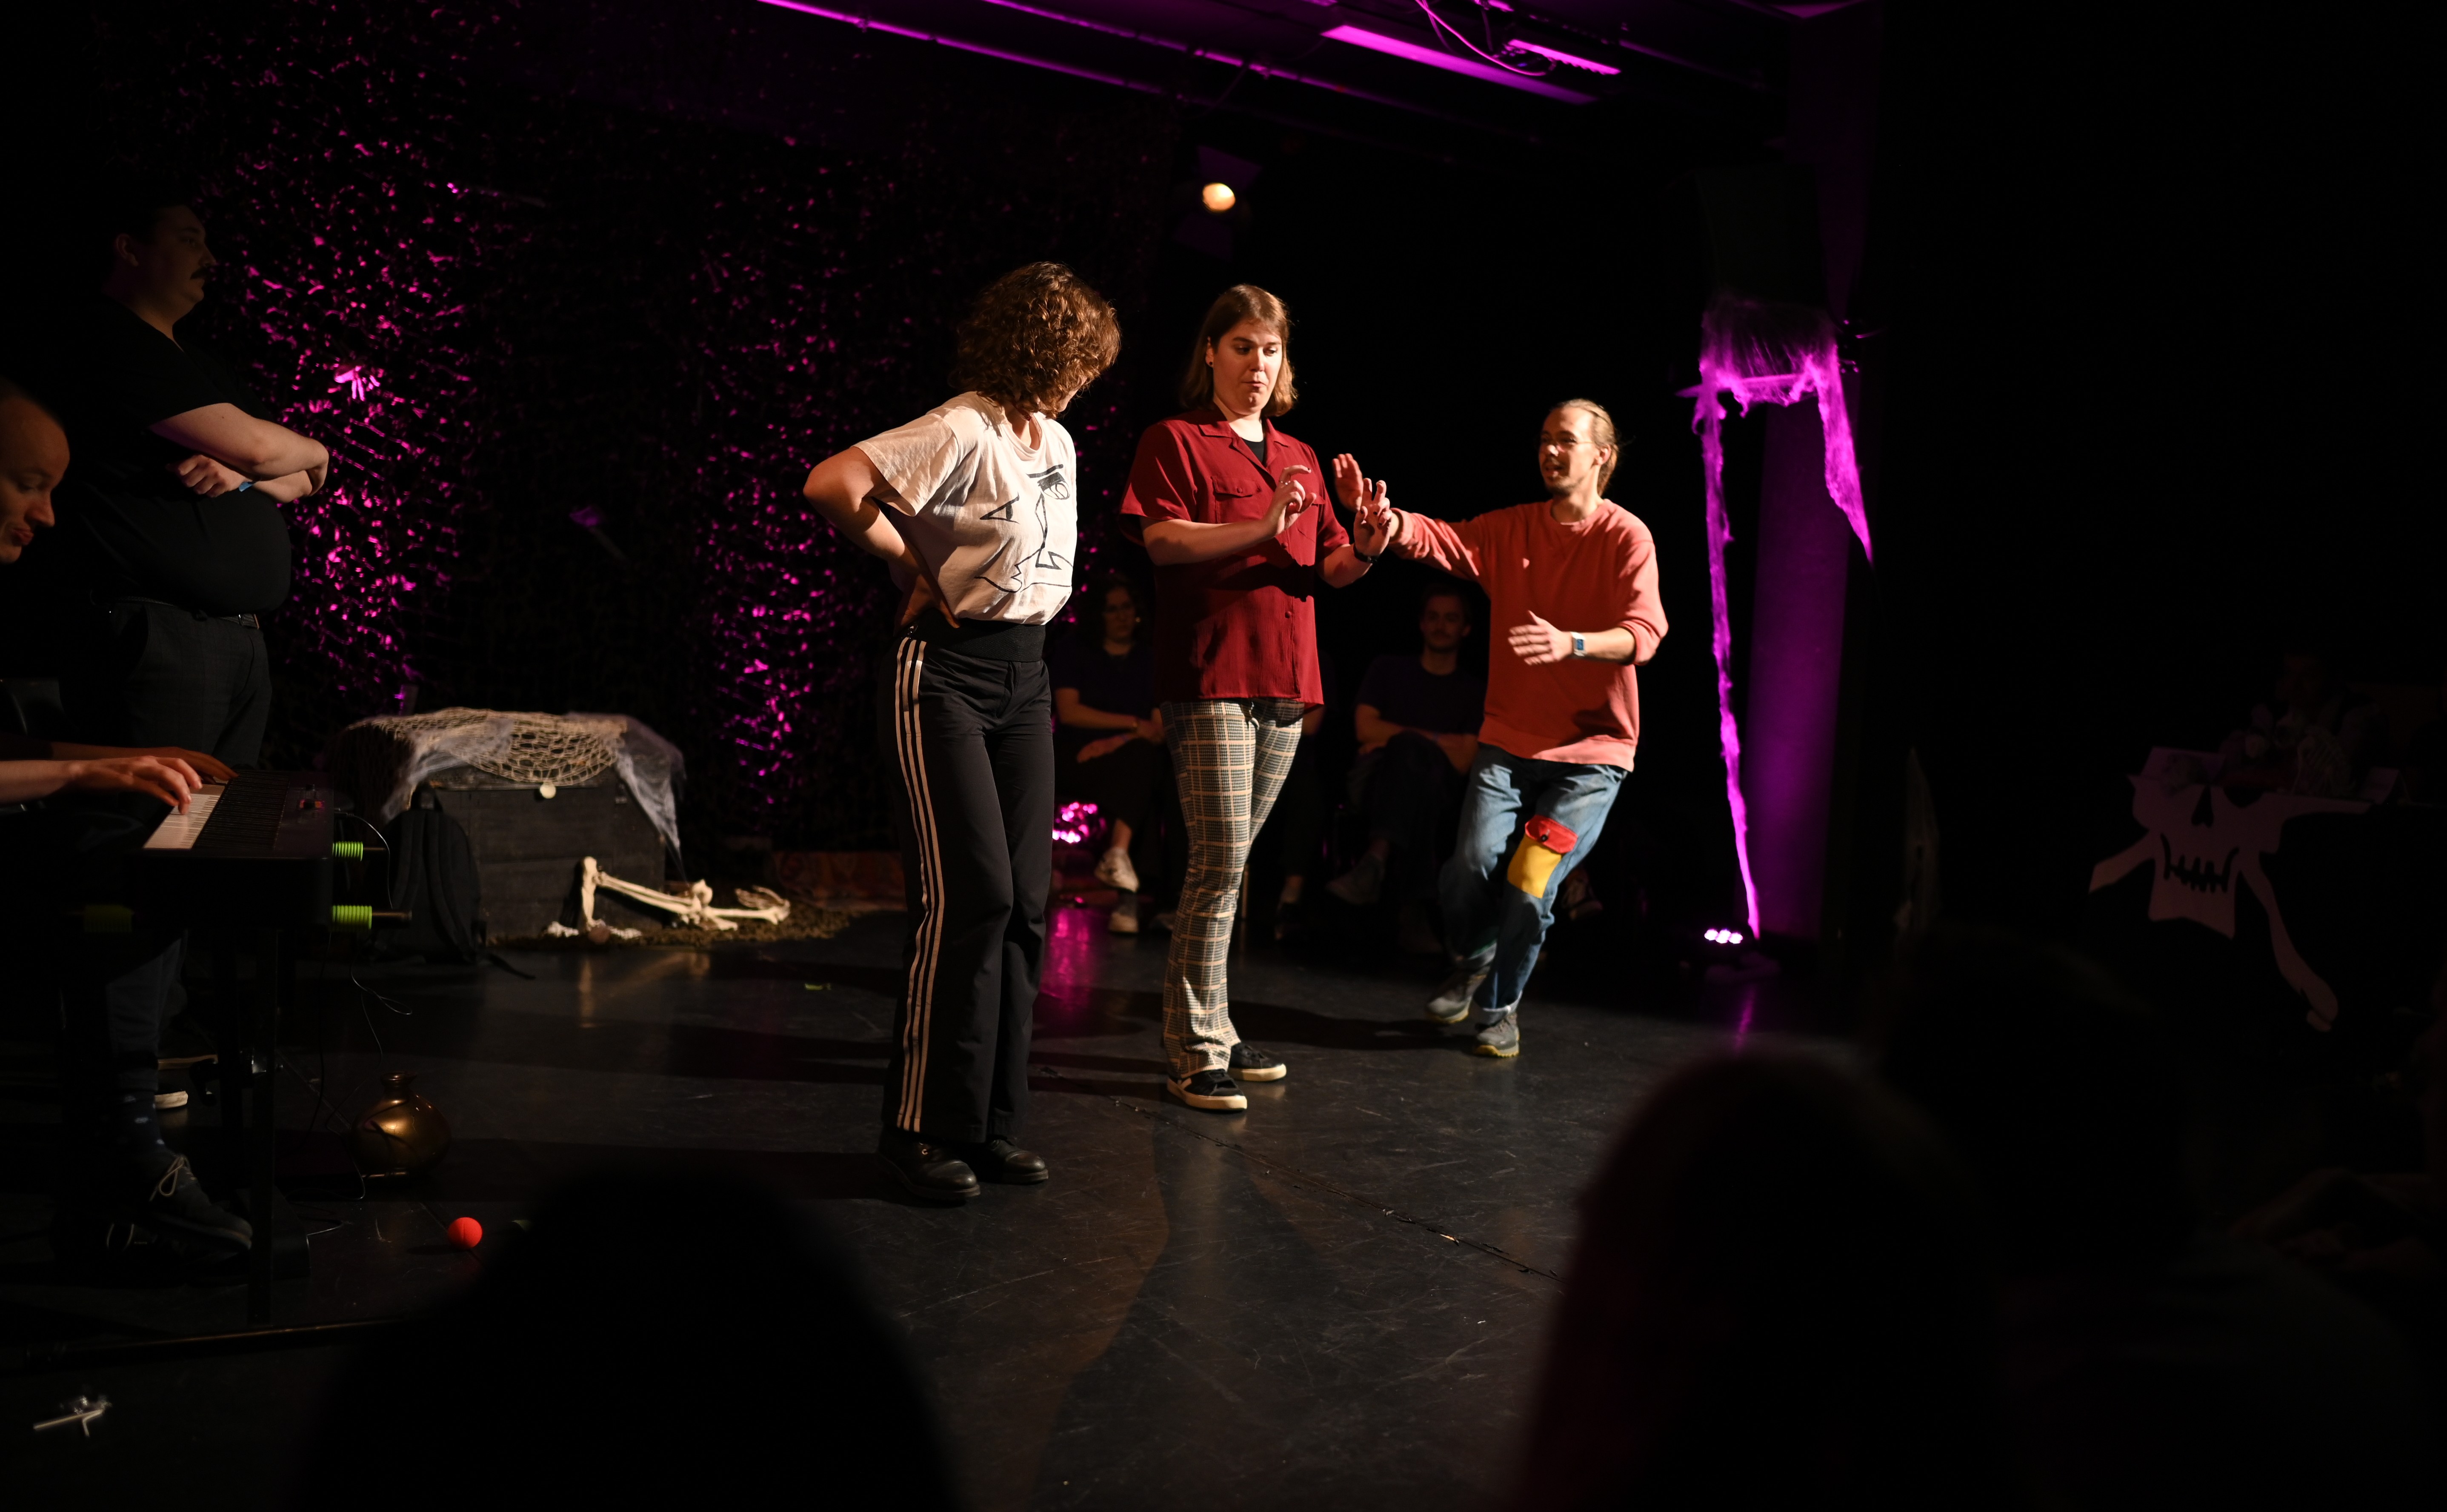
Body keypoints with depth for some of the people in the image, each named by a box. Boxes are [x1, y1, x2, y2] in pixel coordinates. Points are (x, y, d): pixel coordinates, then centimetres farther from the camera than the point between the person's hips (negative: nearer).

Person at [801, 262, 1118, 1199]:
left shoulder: (1057, 444, 15)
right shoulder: (962, 433, -13)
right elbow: (831, 486, -25)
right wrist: (915, 566, -11)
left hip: (1024, 676, 8)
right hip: (943, 677, -8)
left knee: (1025, 902, 4)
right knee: (970, 895, -13)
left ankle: (993, 1124, 14)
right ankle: (924, 1128, 0)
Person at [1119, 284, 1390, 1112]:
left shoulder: (1299, 458, 21)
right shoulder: (1175, 440, 1)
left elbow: (1330, 568, 20)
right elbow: (1162, 540, -13)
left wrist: (1364, 549, -3)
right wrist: (1262, 528, -24)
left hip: (1285, 681, 7)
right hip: (1210, 677, -6)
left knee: (1226, 863, 11)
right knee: (1222, 859, -11)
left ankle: (1206, 1031, 20)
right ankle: (1197, 1052, -3)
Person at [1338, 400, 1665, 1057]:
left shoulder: (1626, 538, -7)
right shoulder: (1511, 528, 5)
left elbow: (1643, 633, -21)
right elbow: (1434, 538, -10)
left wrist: (1570, 644, -40)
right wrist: (1378, 515, -32)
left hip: (1592, 750, -3)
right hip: (1509, 739, 3)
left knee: (1530, 885, -11)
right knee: (1472, 866, -11)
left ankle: (1500, 1004, 18)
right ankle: (1471, 961, 23)